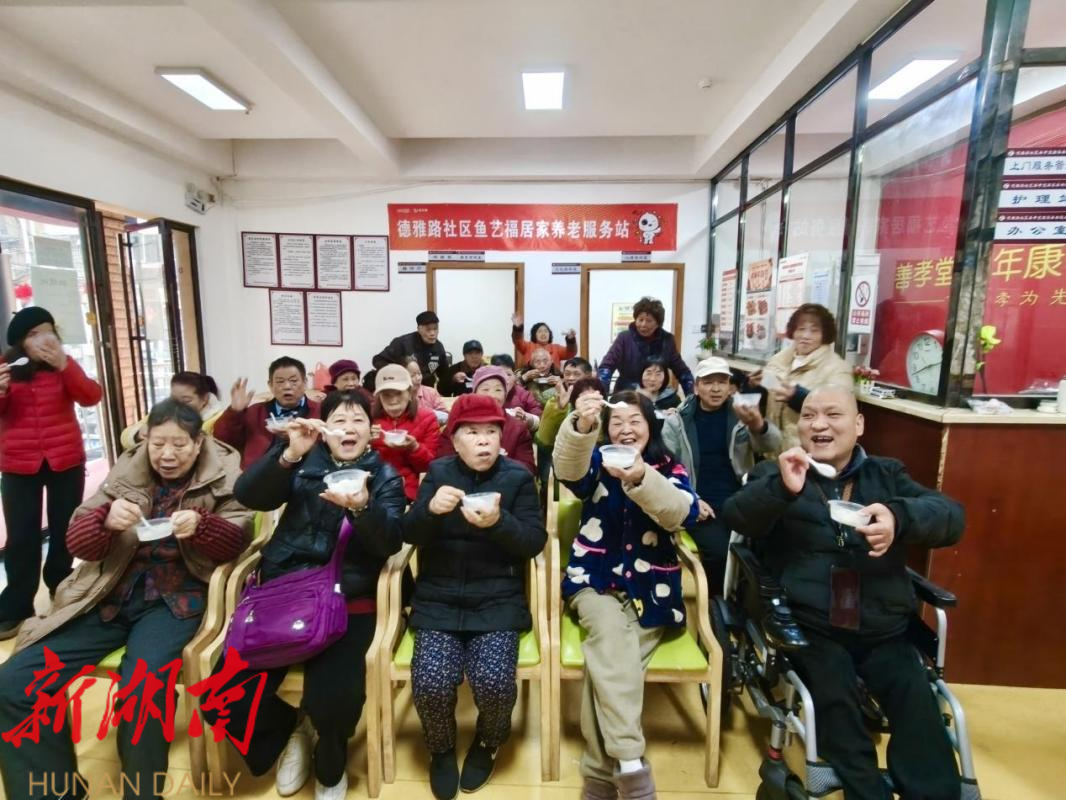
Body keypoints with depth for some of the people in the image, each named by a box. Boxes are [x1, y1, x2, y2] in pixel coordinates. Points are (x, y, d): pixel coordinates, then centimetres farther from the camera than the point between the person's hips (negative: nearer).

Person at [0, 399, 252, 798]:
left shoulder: (222, 474, -1)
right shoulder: (126, 470, 8)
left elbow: (237, 541, -7)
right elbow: (77, 541, 5)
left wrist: (201, 526, -27)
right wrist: (106, 521, -18)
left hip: (175, 596, -4)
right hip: (111, 593, 5)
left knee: (141, 687, -29)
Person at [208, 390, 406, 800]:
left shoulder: (385, 477, 4)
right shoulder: (304, 462, 8)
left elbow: (389, 542, -11)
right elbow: (248, 495, -8)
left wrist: (362, 507, -32)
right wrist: (289, 454, -25)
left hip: (347, 604, -2)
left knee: (333, 697, -25)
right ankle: (290, 728, 21)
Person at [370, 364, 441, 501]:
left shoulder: (427, 419, 6)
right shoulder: (371, 418, 8)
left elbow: (431, 467, 4)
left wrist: (414, 448, -13)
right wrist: (366, 443, -8)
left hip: (412, 492, 0)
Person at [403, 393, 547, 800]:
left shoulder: (518, 476, 0)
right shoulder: (438, 472, 4)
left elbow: (535, 542, -7)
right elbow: (410, 534, -3)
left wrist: (499, 522, -28)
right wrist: (431, 509, -26)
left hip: (498, 600, -1)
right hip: (439, 599, 1)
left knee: (494, 682, -20)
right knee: (430, 683, -19)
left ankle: (487, 743, 17)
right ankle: (440, 748, 18)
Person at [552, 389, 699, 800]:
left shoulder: (671, 469, 5)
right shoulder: (597, 462, 5)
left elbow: (684, 513, -17)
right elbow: (569, 470, -20)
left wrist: (641, 480, -36)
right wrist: (581, 426, -40)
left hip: (651, 589, 0)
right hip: (595, 580, 0)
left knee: (608, 660, -22)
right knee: (612, 633, -30)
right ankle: (629, 762, -28)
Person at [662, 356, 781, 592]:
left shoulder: (742, 414, 6)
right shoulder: (677, 421, 3)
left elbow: (772, 445, -12)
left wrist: (758, 425, -35)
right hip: (702, 507, -2)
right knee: (718, 552, -24)